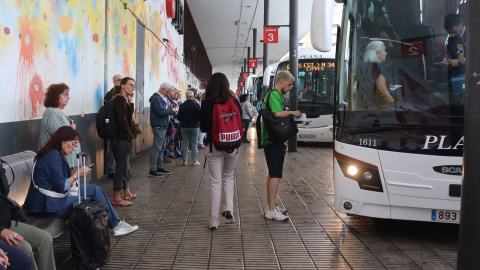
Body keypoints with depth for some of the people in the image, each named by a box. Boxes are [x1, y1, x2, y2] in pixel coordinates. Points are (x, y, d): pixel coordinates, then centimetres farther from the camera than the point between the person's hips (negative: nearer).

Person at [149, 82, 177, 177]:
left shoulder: (161, 98, 18)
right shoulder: (156, 98, -14)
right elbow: (161, 112, -23)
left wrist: (168, 107, 3)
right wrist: (171, 110, -11)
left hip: (163, 126, 11)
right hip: (159, 127, -11)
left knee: (161, 148, 15)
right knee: (156, 148, -8)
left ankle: (160, 167, 23)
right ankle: (152, 170, -5)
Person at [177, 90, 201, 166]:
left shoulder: (182, 106, -7)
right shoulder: (196, 105, -11)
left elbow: (179, 117, -2)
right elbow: (200, 117, -7)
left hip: (184, 127, 1)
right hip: (194, 127, -1)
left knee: (184, 144, 8)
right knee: (194, 144, 5)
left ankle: (185, 161, 8)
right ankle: (194, 161, 7)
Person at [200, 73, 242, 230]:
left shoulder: (207, 103, -7)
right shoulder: (234, 102, -5)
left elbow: (203, 127, 0)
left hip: (214, 145, -1)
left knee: (215, 182, 6)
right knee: (228, 176, 22)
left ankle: (214, 221, 9)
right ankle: (228, 209, 6)